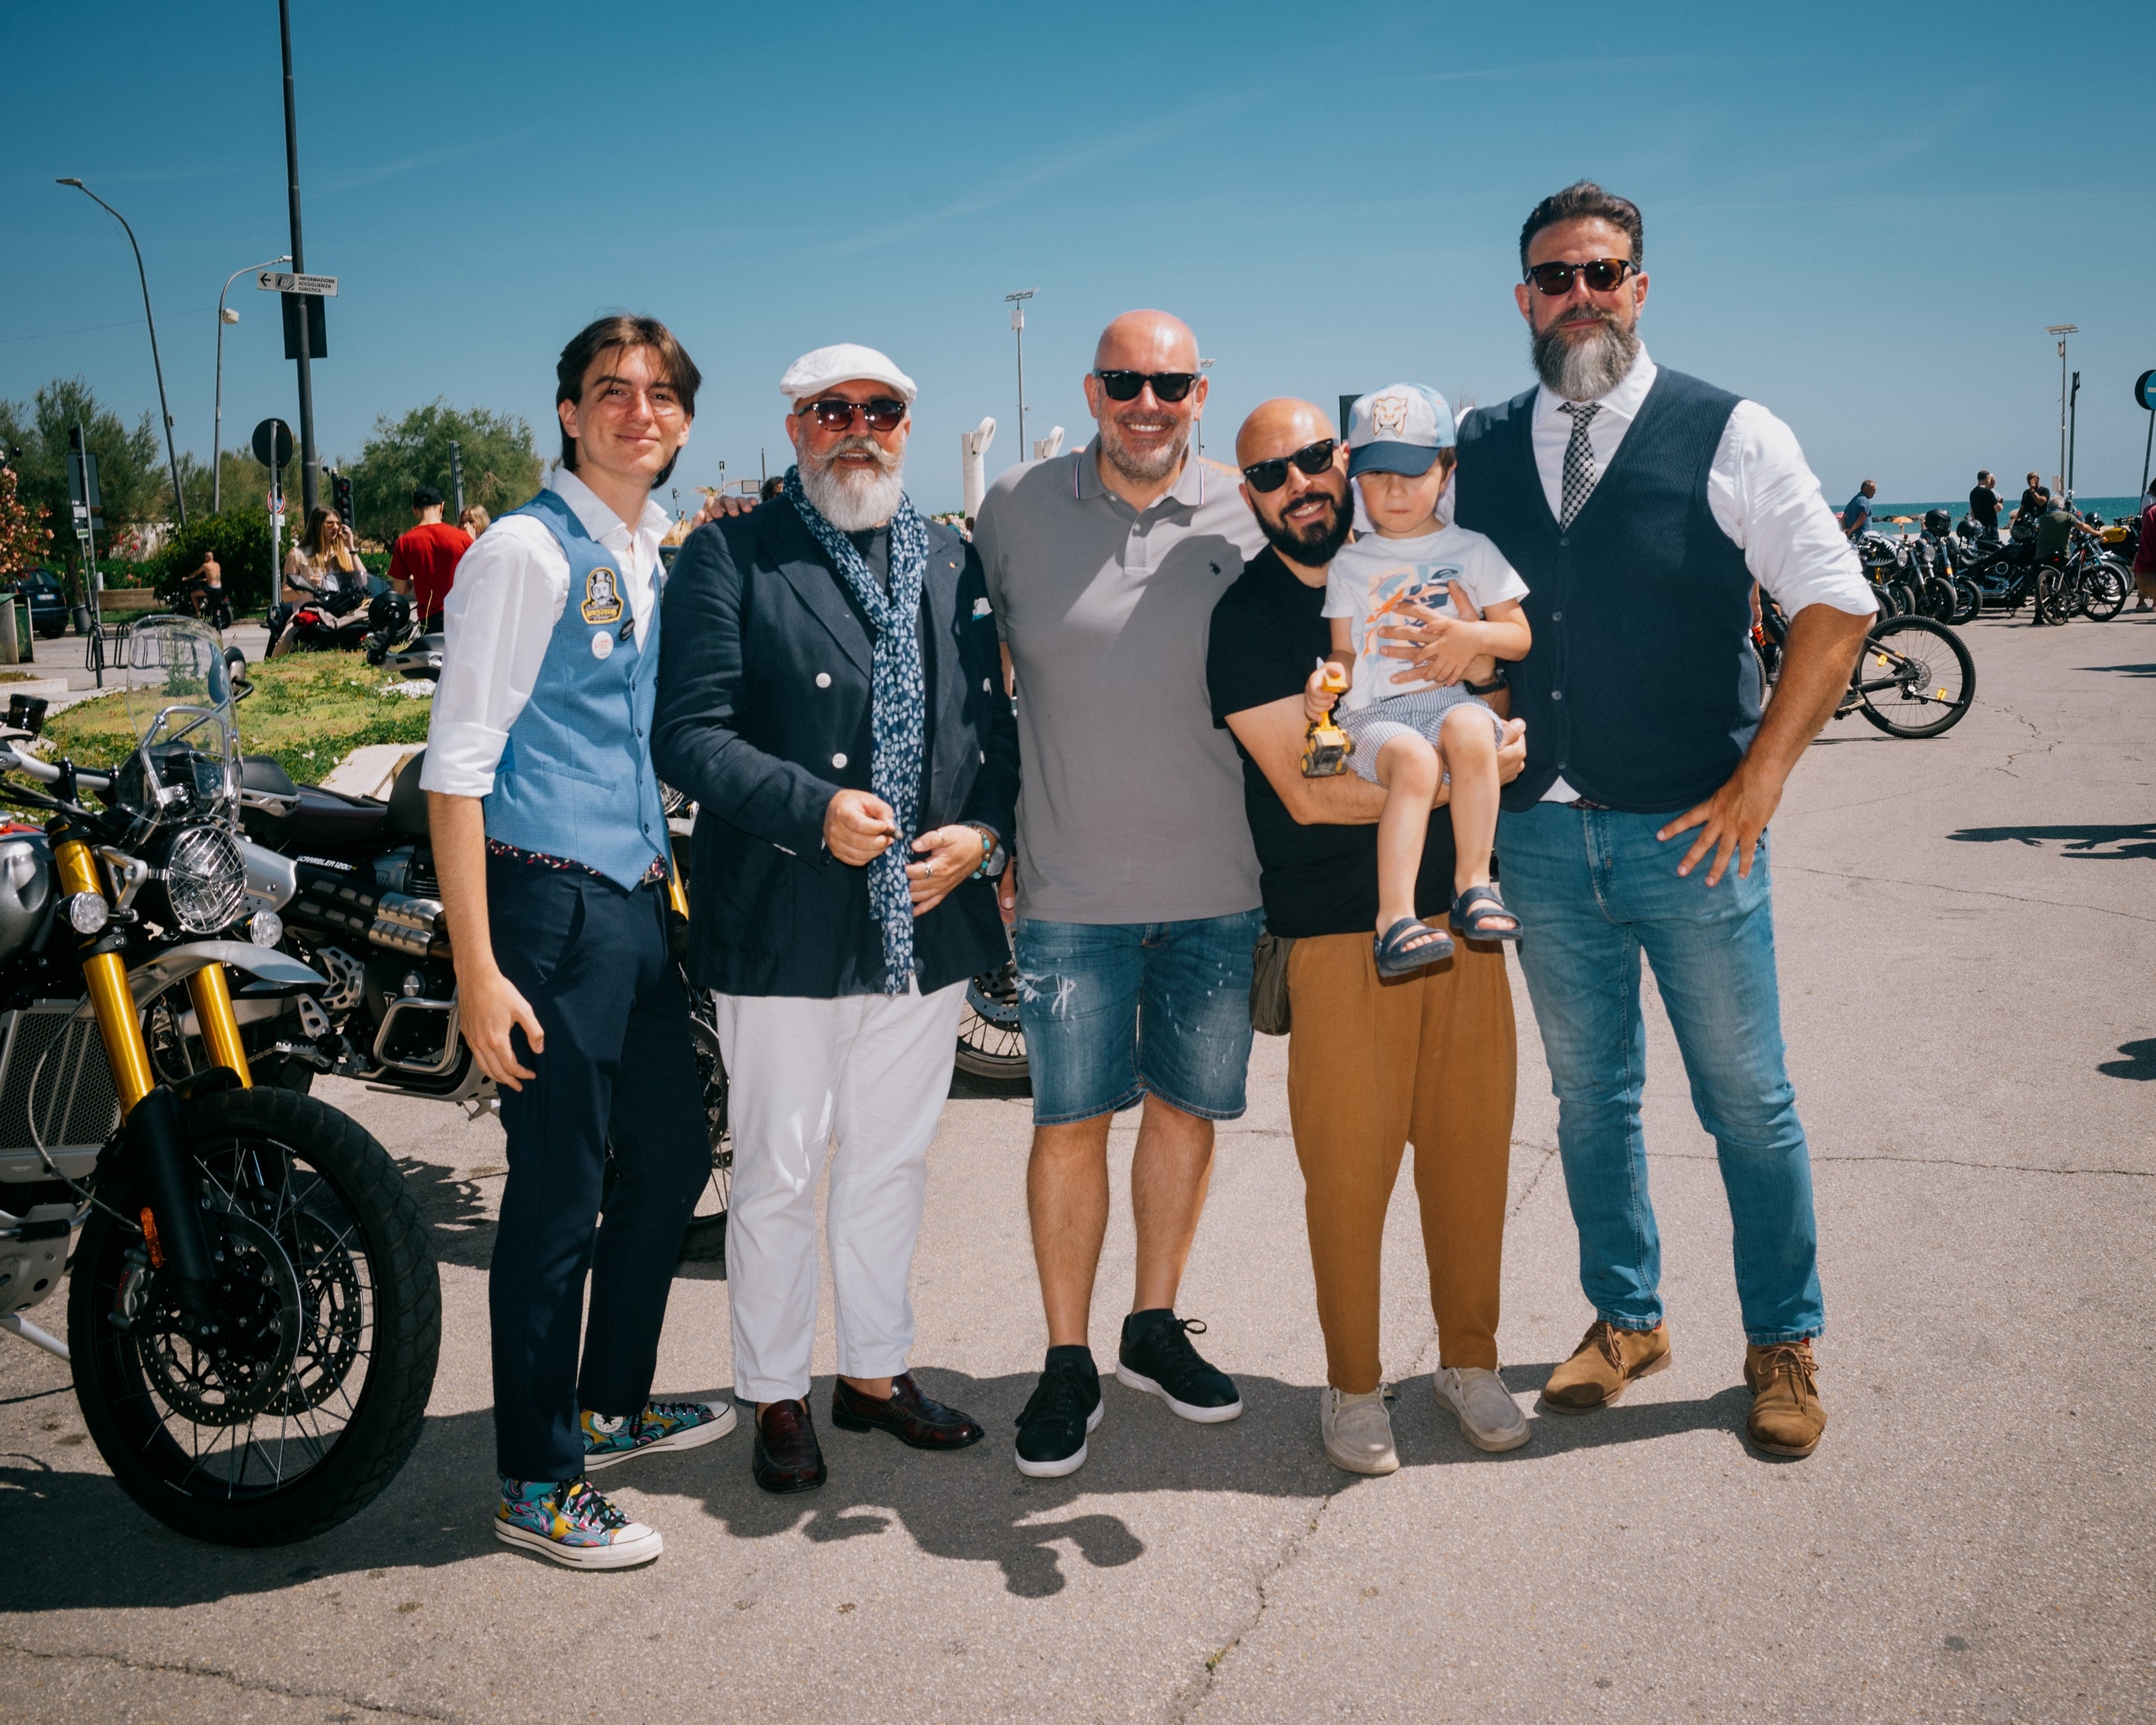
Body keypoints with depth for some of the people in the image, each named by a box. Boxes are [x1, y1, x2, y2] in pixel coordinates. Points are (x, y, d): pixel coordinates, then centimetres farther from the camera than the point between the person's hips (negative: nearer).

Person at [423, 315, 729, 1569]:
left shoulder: (663, 557, 14)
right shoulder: (529, 549, -10)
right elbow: (457, 766, -15)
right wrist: (478, 969, -19)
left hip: (642, 901, 8)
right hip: (551, 902, -8)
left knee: (673, 1156, 17)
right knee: (559, 1196, -1)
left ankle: (613, 1405, 37)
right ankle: (537, 1486, 15)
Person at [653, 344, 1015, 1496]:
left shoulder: (957, 566, 14)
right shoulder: (729, 558, -2)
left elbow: (999, 728, 13)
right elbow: (687, 734, -11)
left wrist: (980, 832, -5)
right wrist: (814, 809, -21)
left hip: (926, 920, 5)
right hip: (784, 925, -4)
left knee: (893, 1162, 16)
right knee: (778, 1173, 6)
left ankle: (874, 1368, 33)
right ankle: (776, 1394, 24)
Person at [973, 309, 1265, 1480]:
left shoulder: (1248, 517, 2)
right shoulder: (1015, 509, 0)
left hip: (1220, 883, 2)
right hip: (1072, 887, -2)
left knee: (1188, 1106, 12)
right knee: (1070, 1120, 1)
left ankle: (1155, 1328, 30)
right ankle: (1067, 1365, 17)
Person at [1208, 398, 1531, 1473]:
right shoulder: (1245, 619, -5)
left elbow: (1505, 703, 22)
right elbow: (1310, 791, -14)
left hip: (1459, 908, 4)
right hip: (1339, 932, -4)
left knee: (1472, 1146, 9)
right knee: (1348, 1170, 0)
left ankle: (1469, 1359, 28)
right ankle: (1352, 1385, 20)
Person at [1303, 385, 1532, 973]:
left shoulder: (1472, 550, 14)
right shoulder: (1349, 564, 16)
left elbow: (1520, 636, 14)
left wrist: (1473, 636, -7)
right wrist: (1331, 674, -9)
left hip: (1455, 698, 0)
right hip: (1376, 713, 0)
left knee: (1468, 730, -37)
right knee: (1414, 759, -35)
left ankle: (1473, 881, -25)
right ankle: (1395, 917, -40)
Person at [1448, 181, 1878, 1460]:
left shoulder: (1730, 437, -3)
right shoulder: (1479, 453, 8)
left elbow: (1836, 606, -3)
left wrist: (1759, 780, -8)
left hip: (1692, 829, -3)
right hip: (1541, 830, 3)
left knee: (1748, 1099, 6)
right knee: (1590, 1095, 14)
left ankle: (1785, 1346, 25)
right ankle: (1626, 1319, 32)